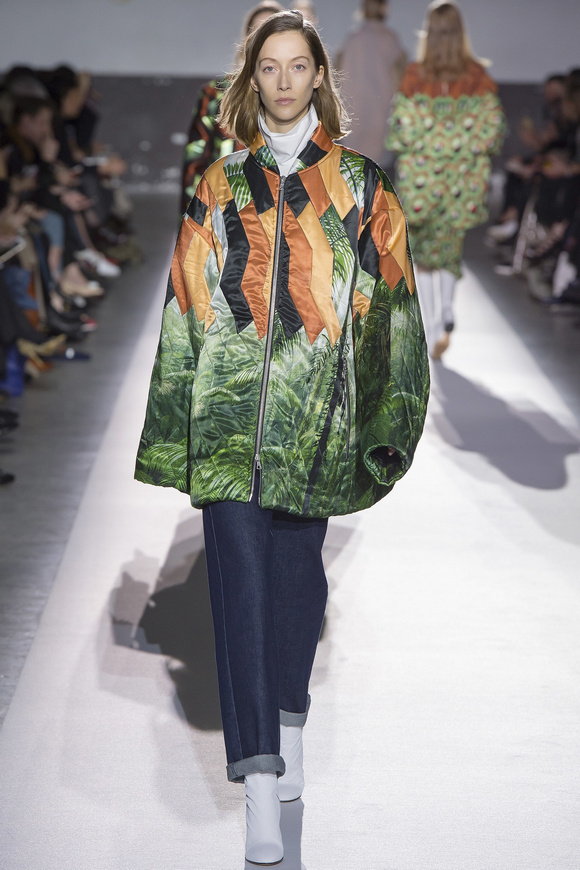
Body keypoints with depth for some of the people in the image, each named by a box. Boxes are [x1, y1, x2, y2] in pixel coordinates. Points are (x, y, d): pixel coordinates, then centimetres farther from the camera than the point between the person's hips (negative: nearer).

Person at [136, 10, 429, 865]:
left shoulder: (359, 187, 8)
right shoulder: (219, 187, 10)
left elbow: (389, 305, 5)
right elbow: (186, 303, 9)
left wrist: (385, 425, -2)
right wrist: (176, 422, 3)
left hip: (319, 410, 0)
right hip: (229, 409, 0)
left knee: (297, 569, 7)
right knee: (241, 578, -7)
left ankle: (288, 724, 31)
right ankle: (262, 783, -7)